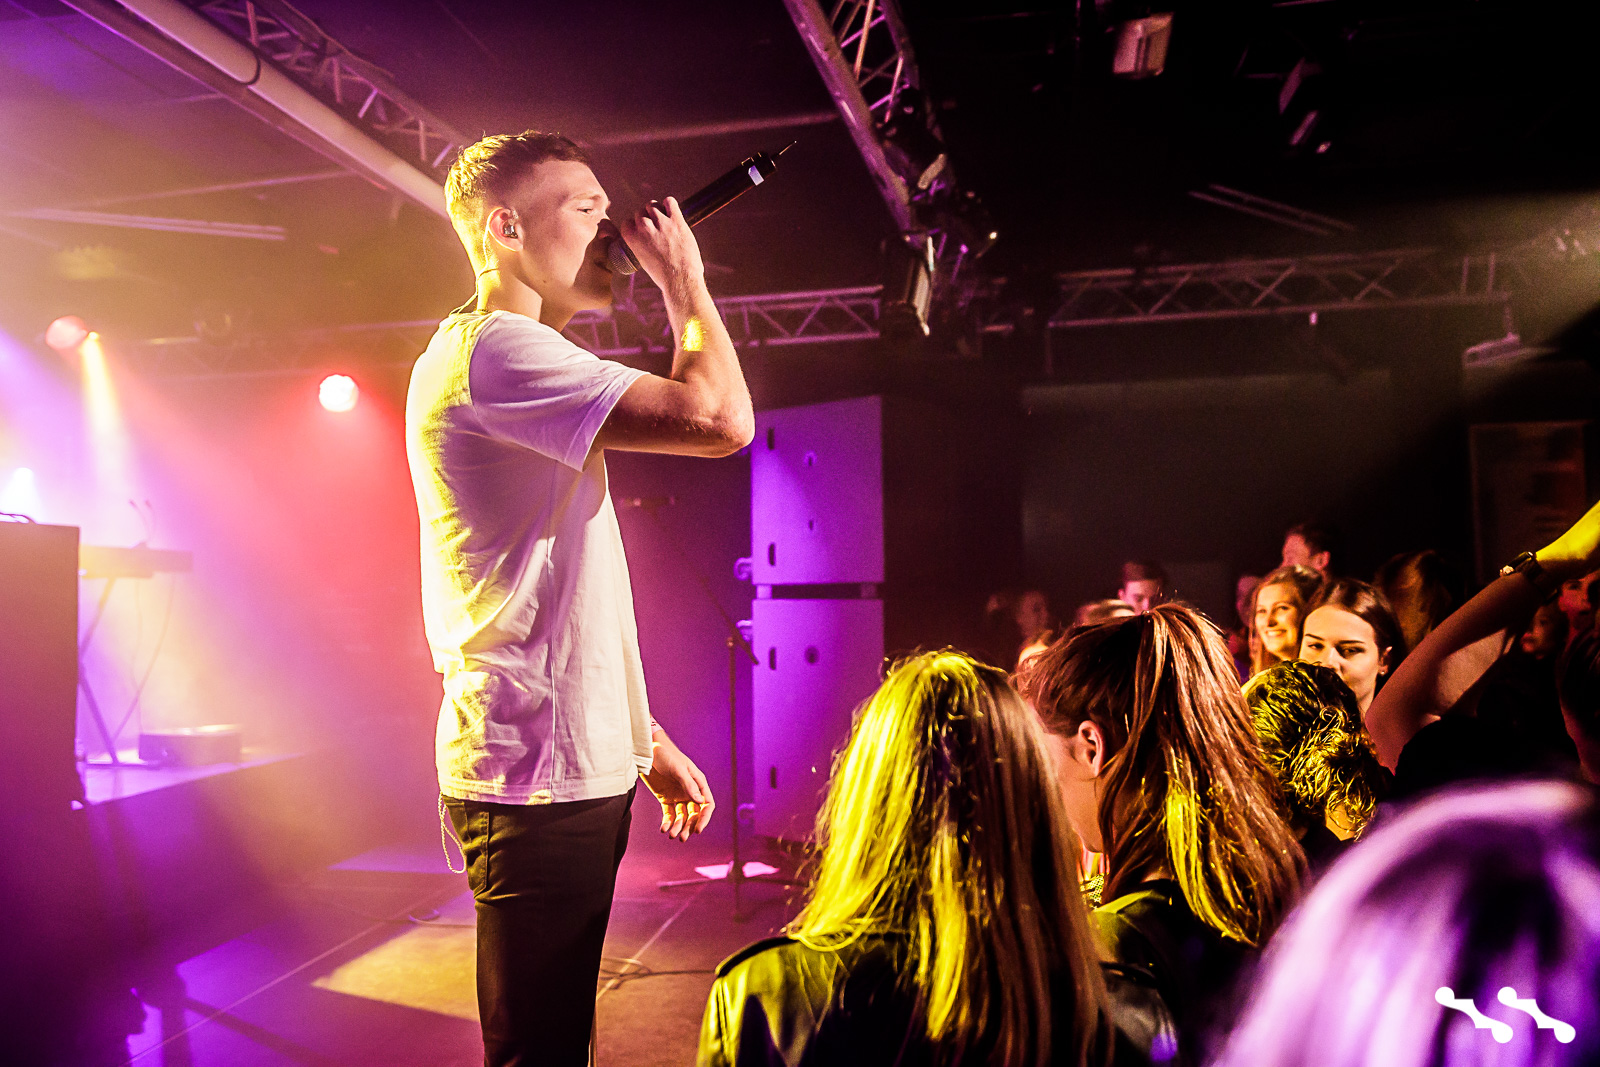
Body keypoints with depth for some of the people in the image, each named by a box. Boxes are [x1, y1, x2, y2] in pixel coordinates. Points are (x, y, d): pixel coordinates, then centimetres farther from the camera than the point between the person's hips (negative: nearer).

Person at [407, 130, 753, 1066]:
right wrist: (686, 284, -4)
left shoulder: (516, 366, 20)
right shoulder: (491, 348, -12)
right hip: (539, 778, -10)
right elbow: (720, 420, -22)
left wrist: (646, 742, 19)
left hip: (574, 768, 10)